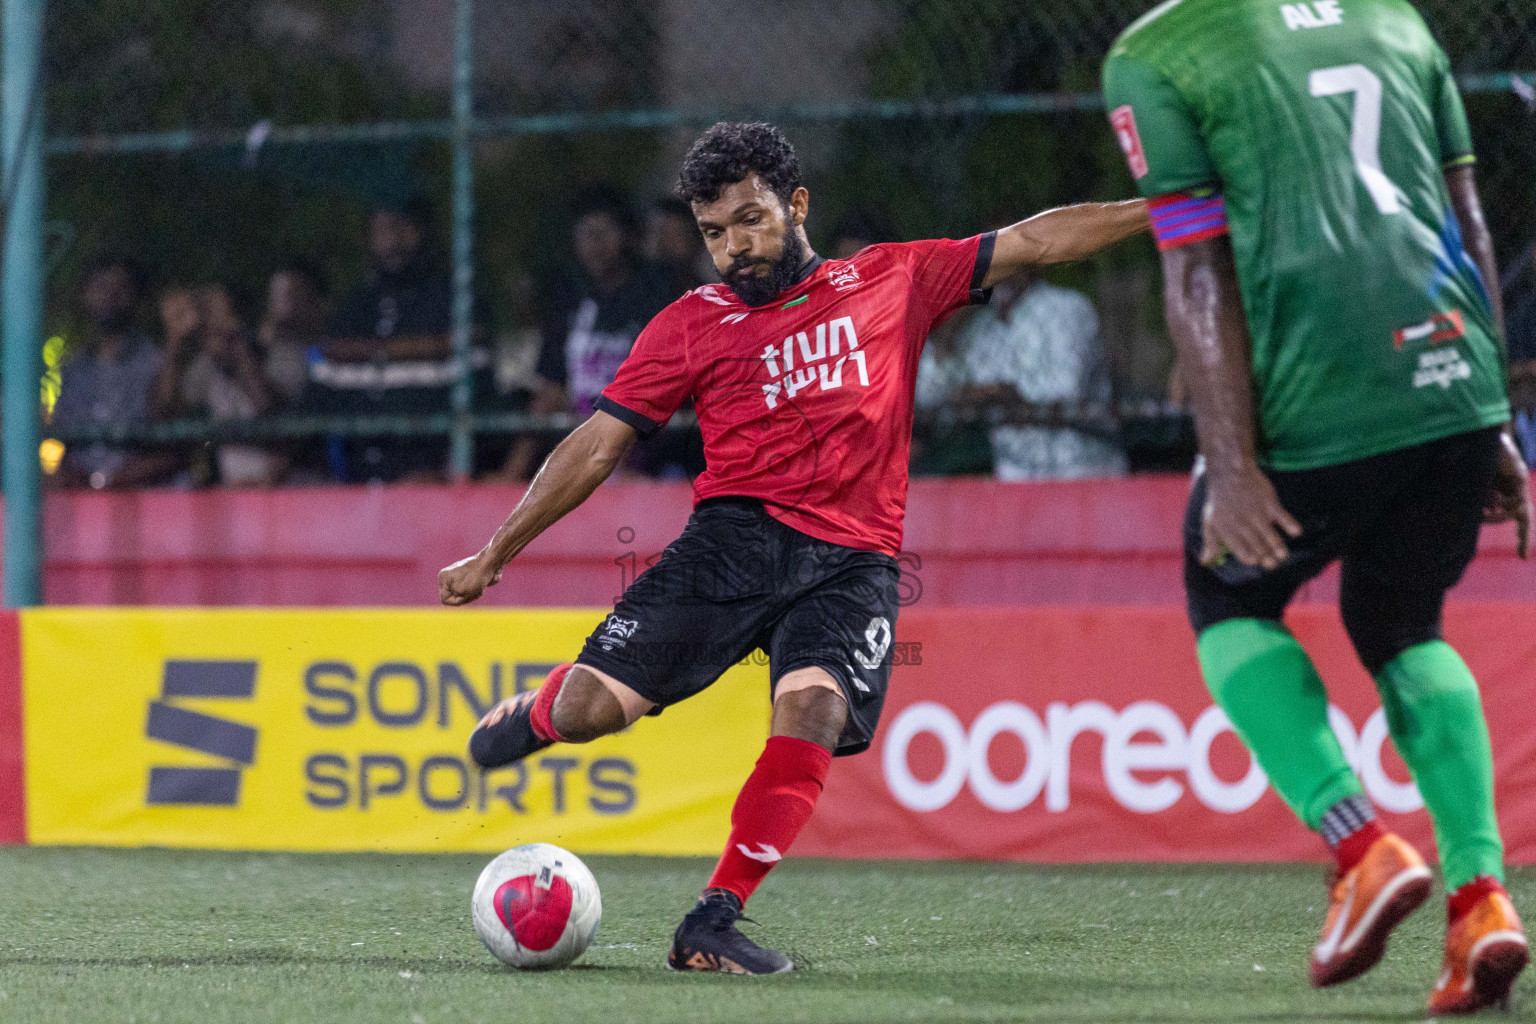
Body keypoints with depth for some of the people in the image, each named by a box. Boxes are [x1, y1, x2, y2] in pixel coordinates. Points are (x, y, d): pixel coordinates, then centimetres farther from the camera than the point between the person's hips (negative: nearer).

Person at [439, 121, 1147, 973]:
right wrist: (495, 554, 13)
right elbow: (597, 446, 15)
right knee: (592, 706, -16)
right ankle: (528, 716, 22)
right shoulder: (692, 325, 14)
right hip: (736, 537, 0)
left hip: (852, 561, 0)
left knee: (814, 711, -29)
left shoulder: (893, 280, 17)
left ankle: (713, 925, -23)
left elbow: (1033, 242, 16)